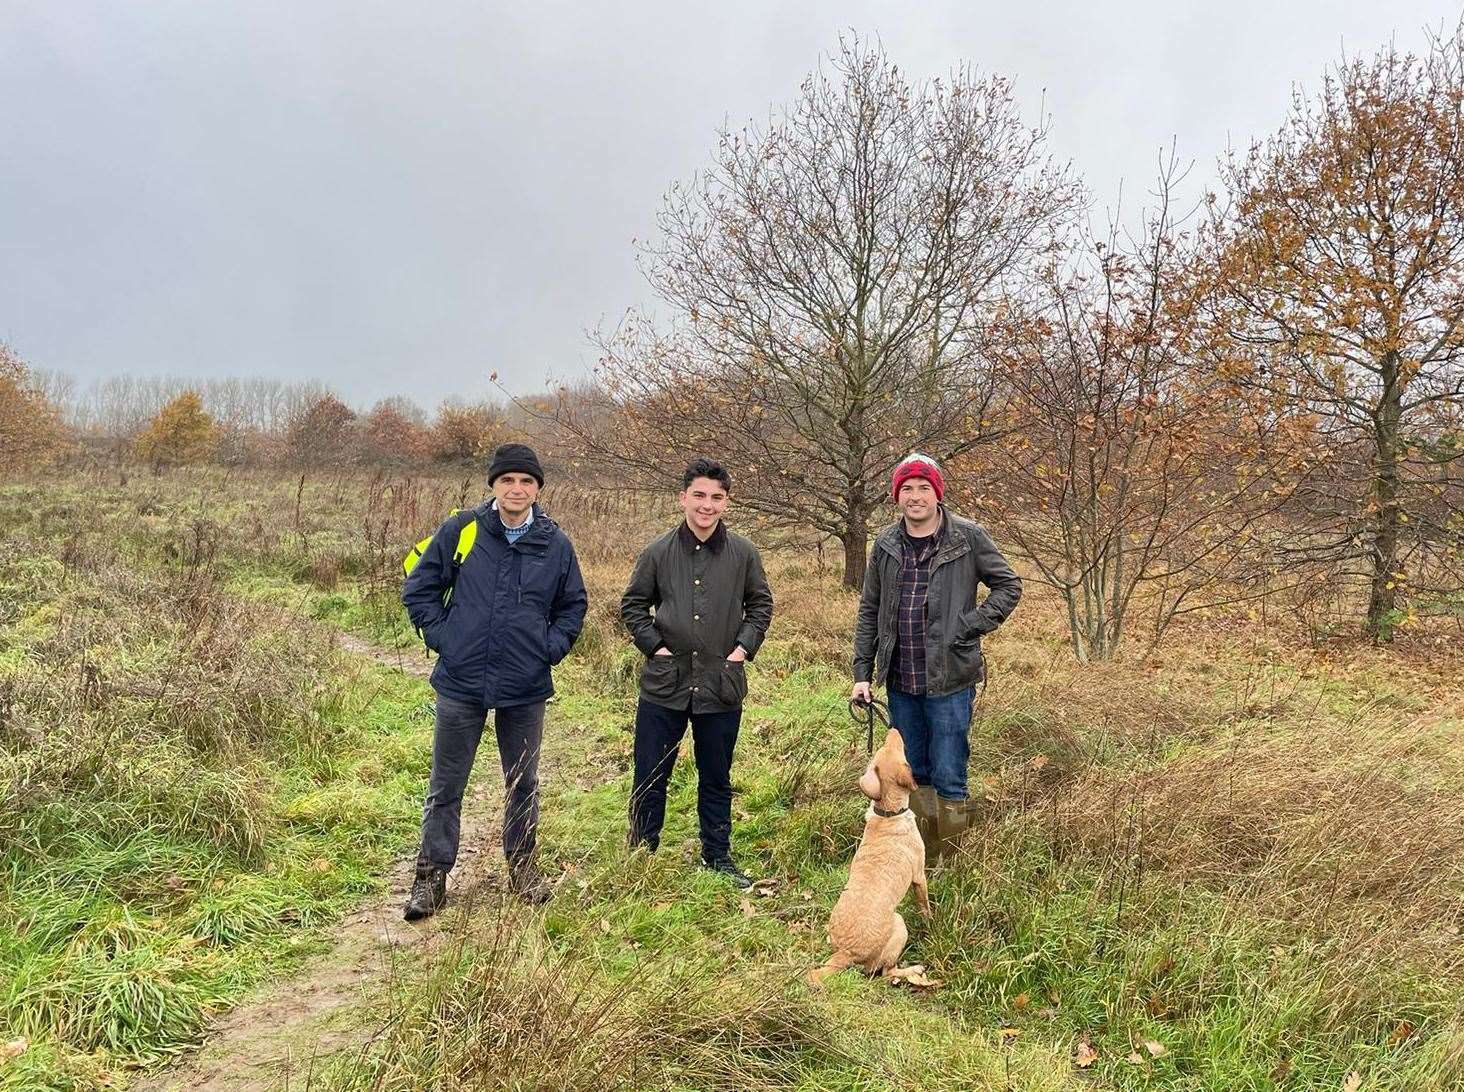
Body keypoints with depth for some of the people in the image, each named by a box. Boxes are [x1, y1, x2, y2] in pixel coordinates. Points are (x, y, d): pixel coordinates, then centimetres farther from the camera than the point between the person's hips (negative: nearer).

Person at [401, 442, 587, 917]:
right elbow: (419, 588, 3)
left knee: (523, 783, 15)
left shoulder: (555, 544, 0)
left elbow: (573, 606, 12)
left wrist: (551, 647, 0)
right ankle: (431, 875, 23)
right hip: (461, 684, -1)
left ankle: (522, 865, 33)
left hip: (526, 689, 2)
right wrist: (441, 637, -5)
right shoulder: (460, 531, -6)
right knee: (446, 787, 9)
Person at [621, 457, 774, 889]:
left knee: (716, 780, 15)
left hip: (721, 687, 1)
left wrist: (745, 646, 0)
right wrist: (653, 645, -5)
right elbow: (632, 605, 6)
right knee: (650, 779, 8)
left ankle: (718, 857, 30)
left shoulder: (743, 553, 0)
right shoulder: (659, 552, -3)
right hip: (664, 686, -1)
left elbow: (760, 604, 12)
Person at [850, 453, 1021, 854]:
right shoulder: (886, 544, 6)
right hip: (900, 683, 4)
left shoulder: (968, 538, -5)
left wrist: (970, 625, -11)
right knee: (913, 776, 15)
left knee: (948, 777, 1)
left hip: (949, 681, -4)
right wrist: (862, 672, 7)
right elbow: (869, 612, 10)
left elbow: (1009, 585, 2)